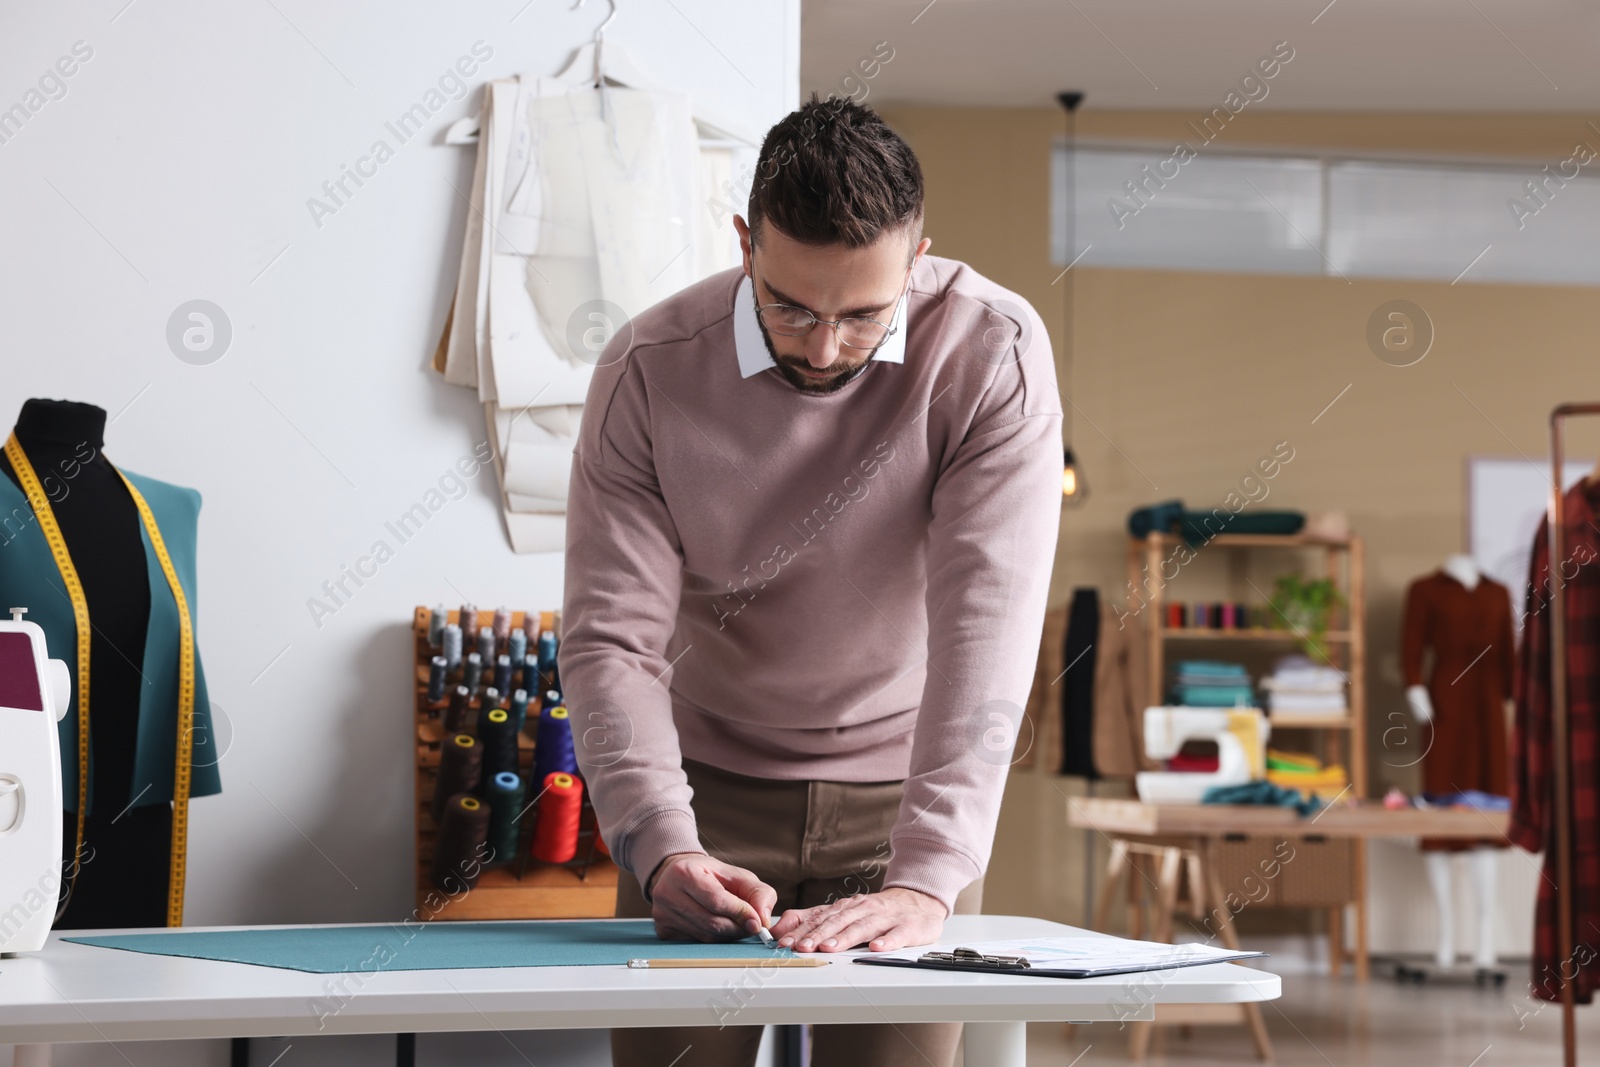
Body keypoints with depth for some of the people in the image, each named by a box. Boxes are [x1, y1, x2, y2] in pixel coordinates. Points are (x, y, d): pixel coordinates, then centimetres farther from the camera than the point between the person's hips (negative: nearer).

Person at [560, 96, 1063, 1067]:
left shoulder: (993, 356, -19)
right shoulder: (648, 372, -14)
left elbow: (986, 625, -26)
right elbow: (612, 638, -16)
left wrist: (926, 878, -35)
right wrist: (662, 848, -31)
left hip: (907, 794, -1)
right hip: (710, 785, 1)